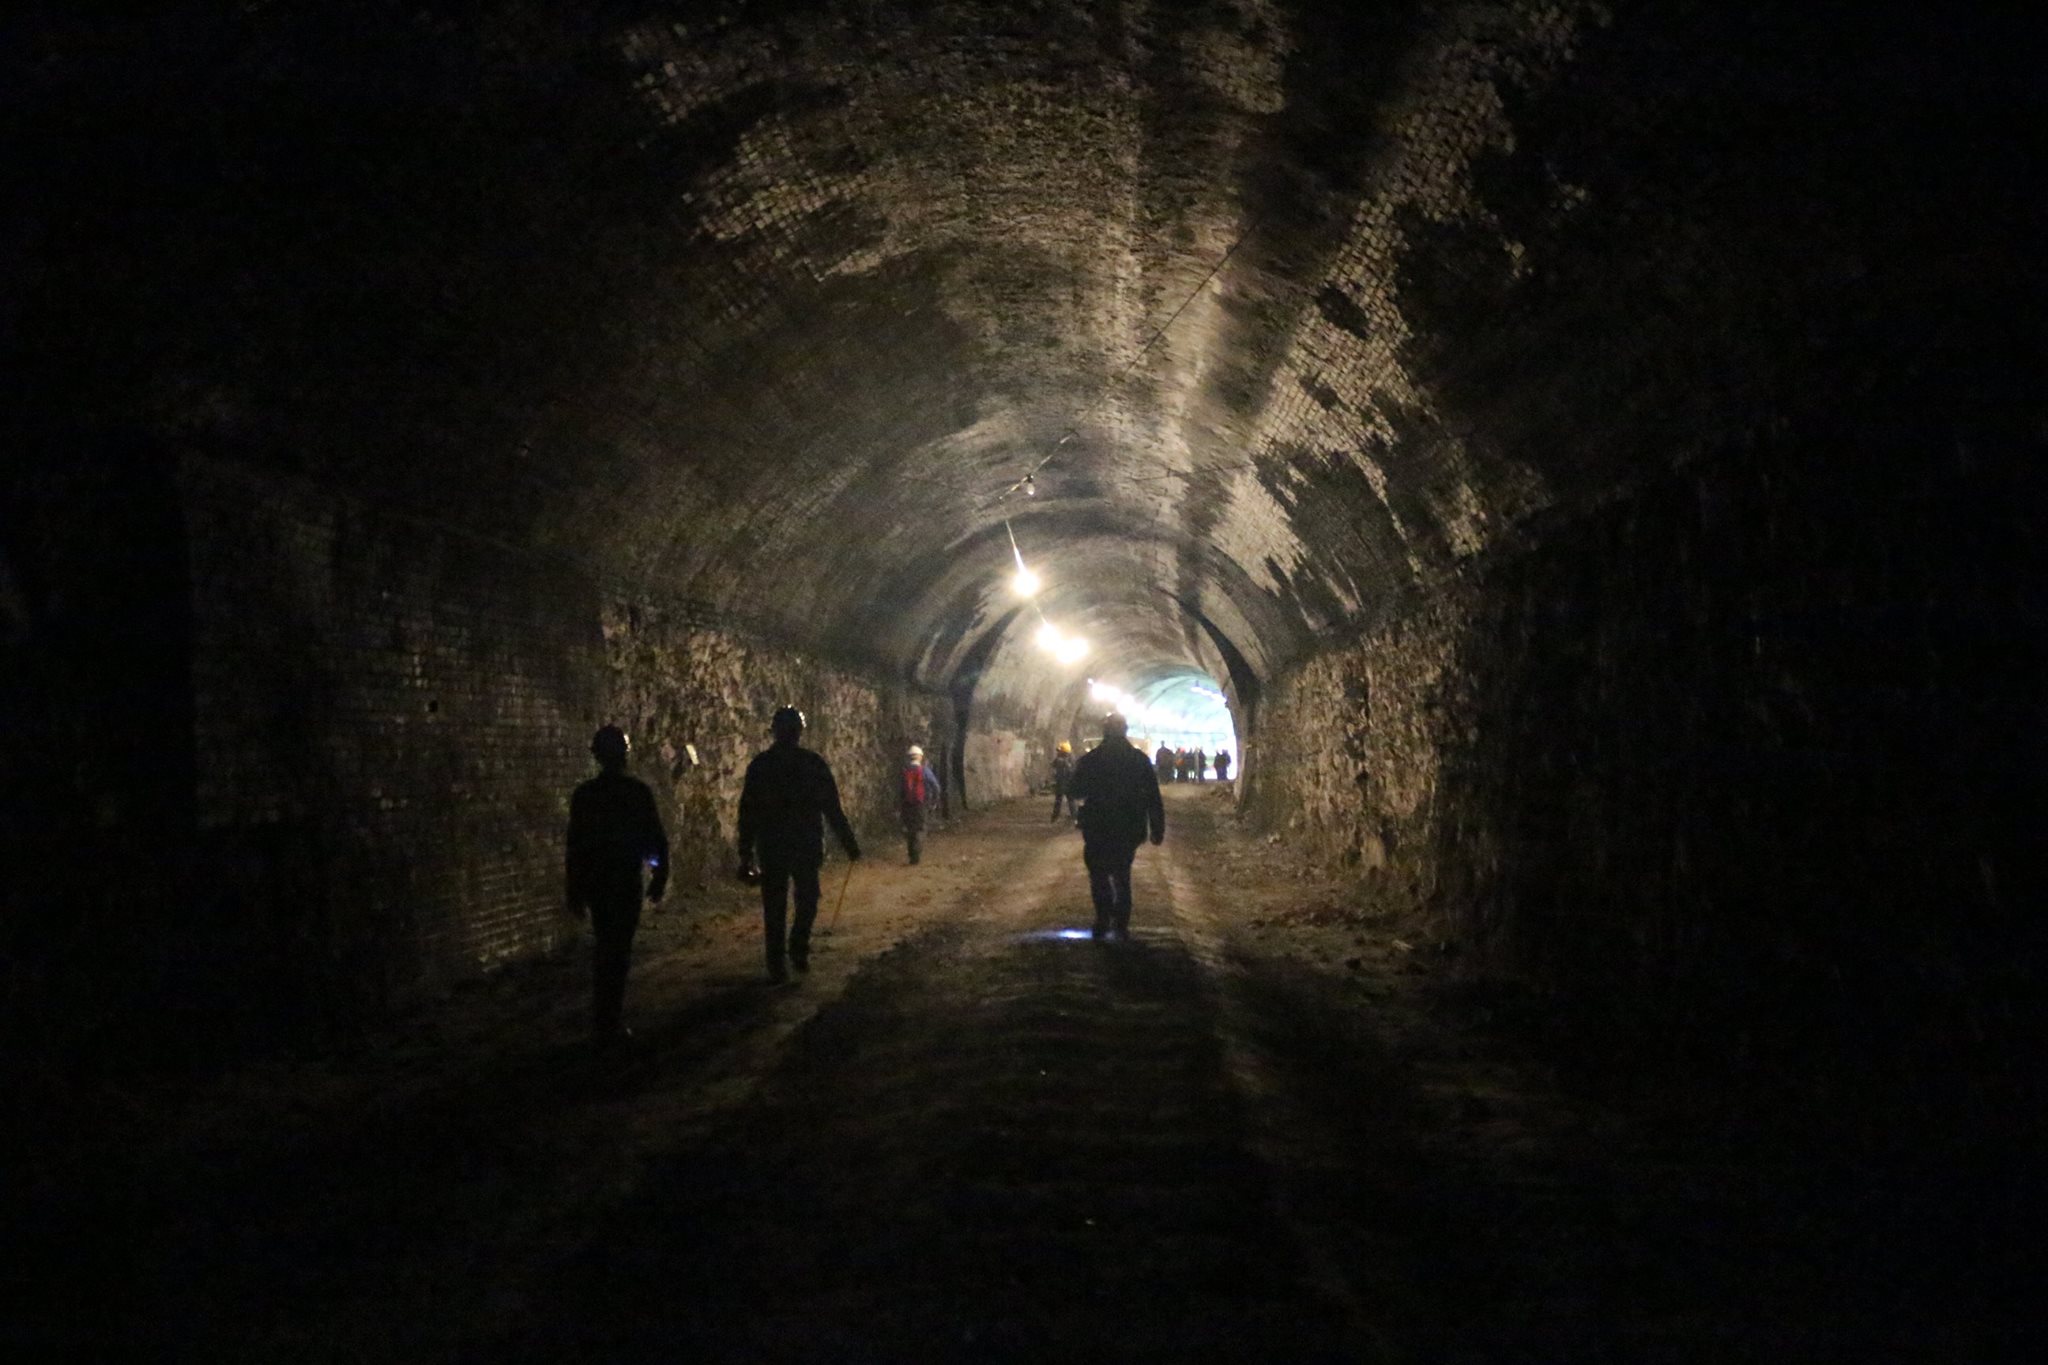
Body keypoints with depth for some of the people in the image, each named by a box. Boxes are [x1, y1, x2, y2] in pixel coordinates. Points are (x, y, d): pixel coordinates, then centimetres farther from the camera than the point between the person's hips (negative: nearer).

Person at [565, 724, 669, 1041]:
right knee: (618, 950, 3)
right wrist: (660, 875, 3)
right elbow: (656, 837, -8)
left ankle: (603, 1019, 23)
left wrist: (575, 892, 8)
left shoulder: (583, 794, -1)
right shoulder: (637, 791, -9)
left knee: (606, 947, 18)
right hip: (625, 880, -3)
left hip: (594, 881, 3)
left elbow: (575, 845, 2)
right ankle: (607, 1024, 3)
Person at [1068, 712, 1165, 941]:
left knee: (1099, 877, 9)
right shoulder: (1140, 760, -1)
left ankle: (1103, 922, -3)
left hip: (1097, 830, -2)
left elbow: (1075, 792, 1)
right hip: (1129, 831, 2)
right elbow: (1154, 799, -1)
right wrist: (1157, 829, 4)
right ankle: (1121, 925, 10)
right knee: (1122, 876, 15)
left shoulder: (1089, 760, -7)